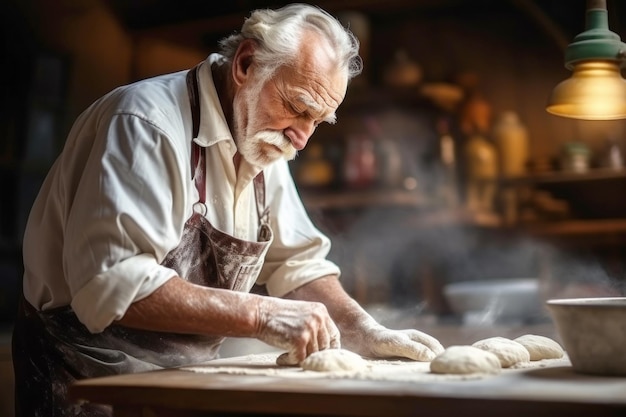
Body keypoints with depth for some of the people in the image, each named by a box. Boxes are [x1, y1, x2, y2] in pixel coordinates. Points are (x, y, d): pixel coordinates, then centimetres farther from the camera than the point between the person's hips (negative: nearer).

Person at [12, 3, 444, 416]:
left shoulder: (264, 142, 5)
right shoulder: (149, 124, -21)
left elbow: (298, 261, 9)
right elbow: (111, 284, -30)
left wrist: (365, 333, -6)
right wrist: (260, 315, -28)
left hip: (185, 379, 7)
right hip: (93, 379, -7)